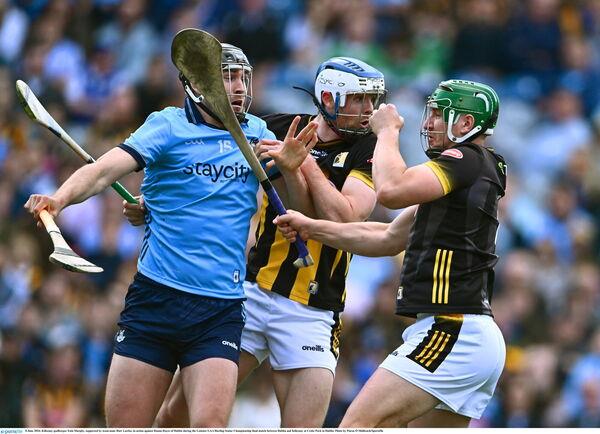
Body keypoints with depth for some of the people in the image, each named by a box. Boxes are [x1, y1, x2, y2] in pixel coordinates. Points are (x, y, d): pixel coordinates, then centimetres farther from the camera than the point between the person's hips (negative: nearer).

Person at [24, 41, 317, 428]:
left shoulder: (257, 133, 11)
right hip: (156, 296, -1)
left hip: (221, 309, 2)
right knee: (124, 426, -1)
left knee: (209, 424, -16)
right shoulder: (168, 126, 0)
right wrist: (60, 198, -32)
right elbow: (105, 169, -13)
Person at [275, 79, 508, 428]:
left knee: (358, 425, -14)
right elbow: (389, 239, 26)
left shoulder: (465, 161, -7)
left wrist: (387, 131, -3)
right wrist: (311, 228, 20)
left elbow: (391, 190, -22)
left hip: (452, 331, -10)